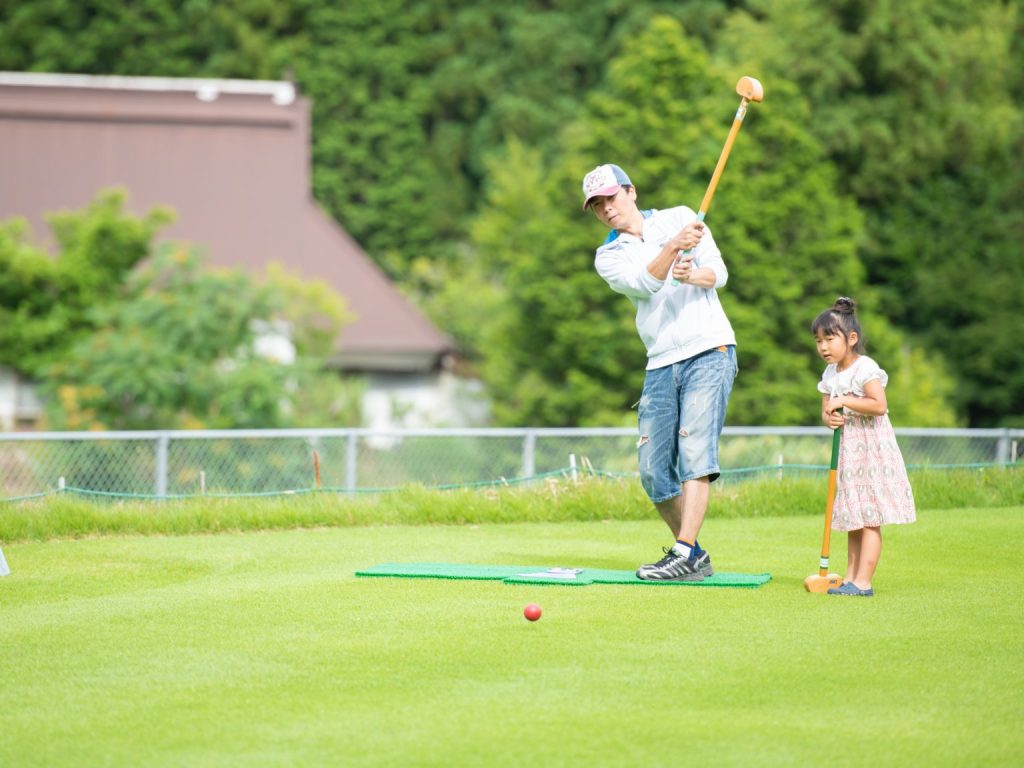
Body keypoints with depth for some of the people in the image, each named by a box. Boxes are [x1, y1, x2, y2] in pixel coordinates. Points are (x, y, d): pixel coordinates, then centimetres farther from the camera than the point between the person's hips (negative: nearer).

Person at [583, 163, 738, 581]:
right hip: (662, 364, 4)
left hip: (709, 351, -4)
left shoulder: (680, 217, 8)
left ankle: (684, 555, -24)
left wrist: (693, 276, -23)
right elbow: (645, 284, -12)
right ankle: (695, 555, 16)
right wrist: (673, 248, -30)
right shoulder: (608, 257, 9)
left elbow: (719, 272, -1)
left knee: (695, 449, -18)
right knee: (654, 471, 1)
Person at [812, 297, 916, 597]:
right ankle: (851, 577, 16)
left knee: (869, 519, -9)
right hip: (848, 450, 8)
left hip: (872, 450, -8)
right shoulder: (830, 375, 12)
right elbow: (825, 411, 13)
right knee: (853, 520, 11)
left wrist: (843, 401, -22)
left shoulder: (865, 368, -13)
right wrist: (829, 418, -10)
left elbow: (878, 405, -23)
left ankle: (863, 582, -12)